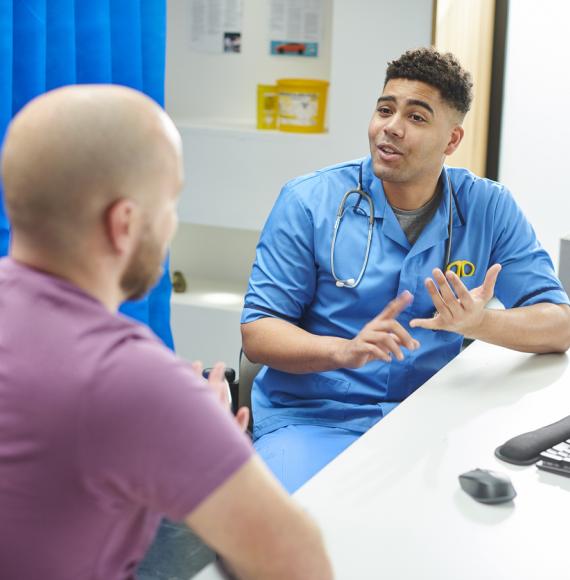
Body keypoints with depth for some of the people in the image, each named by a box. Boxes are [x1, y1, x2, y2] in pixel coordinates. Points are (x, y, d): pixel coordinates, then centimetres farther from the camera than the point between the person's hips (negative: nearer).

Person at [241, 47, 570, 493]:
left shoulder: (489, 209, 3)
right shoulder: (308, 201, -2)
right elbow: (257, 332, -4)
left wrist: (479, 323, -21)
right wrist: (345, 350, -24)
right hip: (311, 420, -2)